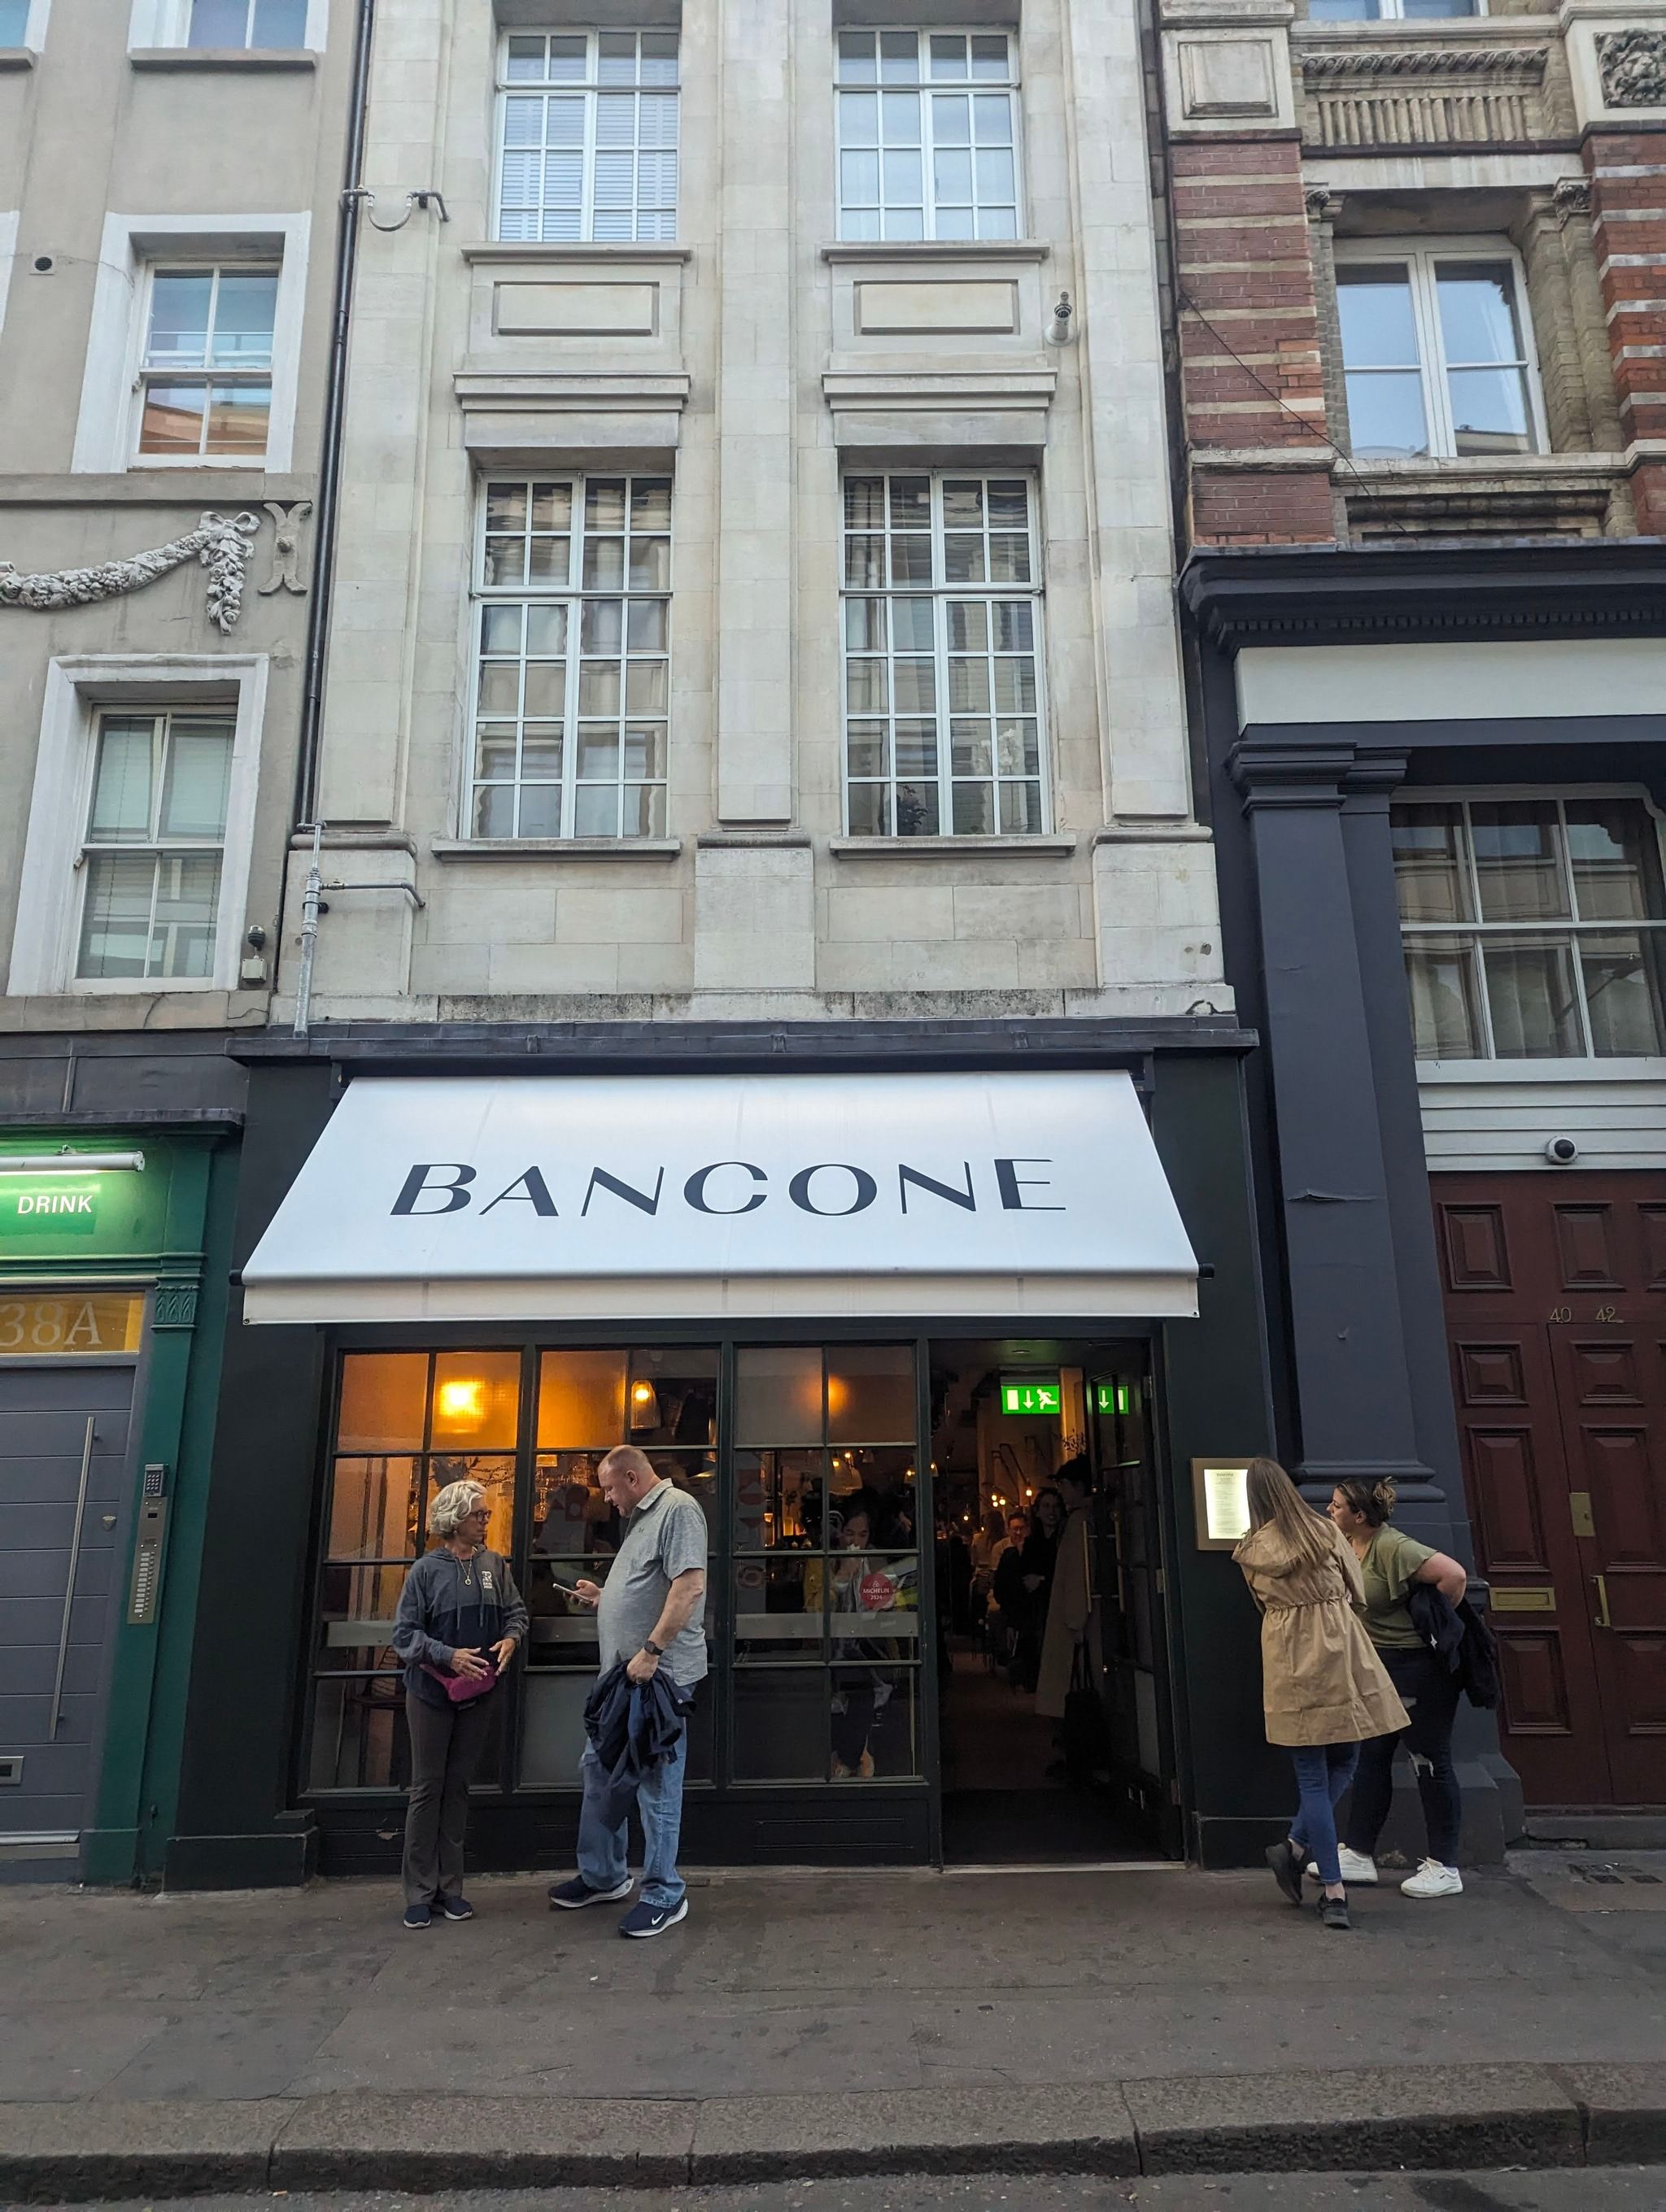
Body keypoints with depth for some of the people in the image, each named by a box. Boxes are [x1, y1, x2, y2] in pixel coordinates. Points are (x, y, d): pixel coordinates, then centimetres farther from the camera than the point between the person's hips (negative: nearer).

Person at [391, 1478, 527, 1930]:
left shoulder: (495, 1564, -1)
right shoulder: (427, 1569, -10)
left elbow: (516, 1612, 7)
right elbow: (404, 1633, -9)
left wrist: (511, 1638, -14)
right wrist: (448, 1656, -21)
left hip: (479, 1691, 3)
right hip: (431, 1691, -3)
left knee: (458, 1786, 11)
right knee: (427, 1788, 4)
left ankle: (450, 1885, 21)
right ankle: (420, 1892, 14)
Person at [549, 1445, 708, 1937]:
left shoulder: (677, 1509, -13)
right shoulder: (640, 1518, 20)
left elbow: (689, 1585, -23)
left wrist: (651, 1650, -25)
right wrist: (601, 1598, 18)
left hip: (661, 1675, -11)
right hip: (624, 1675, 11)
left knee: (657, 1784, -1)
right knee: (598, 1768, 17)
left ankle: (665, 1895, 11)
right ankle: (603, 1876, 32)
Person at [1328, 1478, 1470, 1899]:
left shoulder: (1393, 1547, -23)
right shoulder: (1349, 1546, 5)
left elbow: (1454, 1575, -29)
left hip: (1421, 1665, -9)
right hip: (1381, 1667, 9)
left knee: (1431, 1762, 2)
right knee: (1370, 1758, 12)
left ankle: (1445, 1868, 13)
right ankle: (1358, 1854, 20)